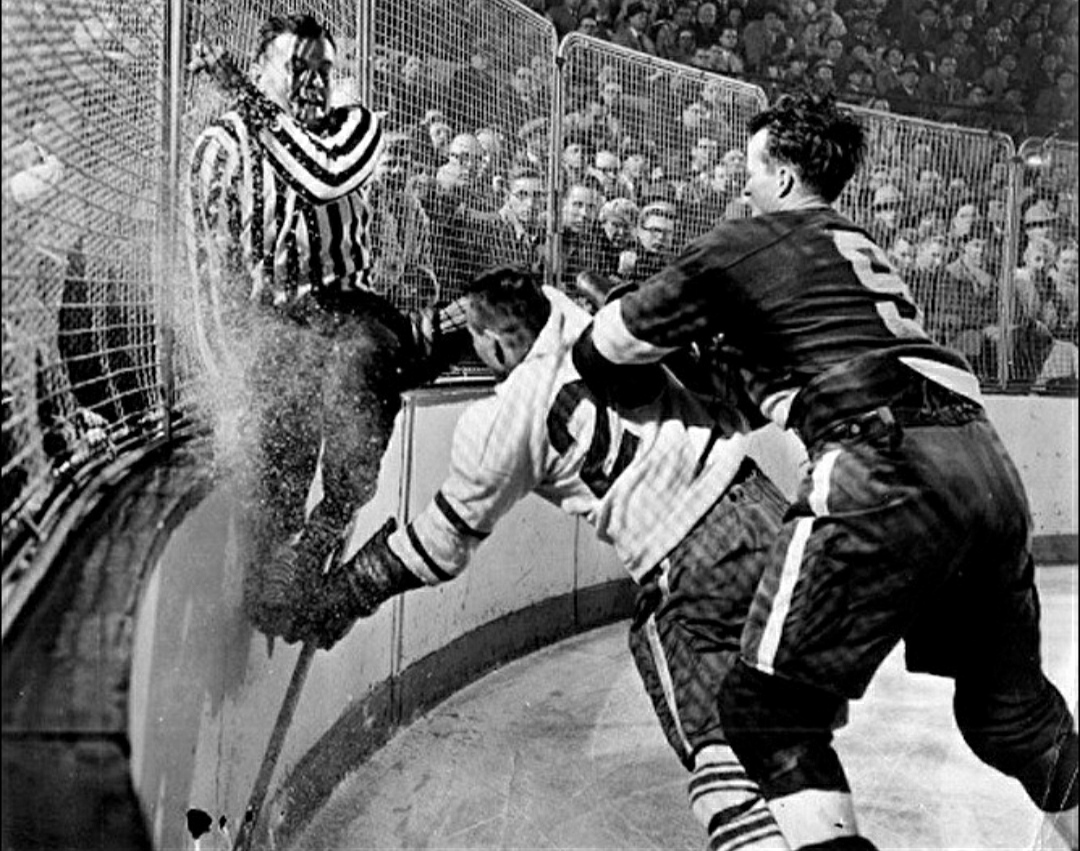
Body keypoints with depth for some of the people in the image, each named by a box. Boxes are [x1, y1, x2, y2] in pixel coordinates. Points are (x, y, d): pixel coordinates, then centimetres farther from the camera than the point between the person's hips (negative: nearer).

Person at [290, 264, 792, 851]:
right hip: (757, 501, 7)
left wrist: (350, 592, 15)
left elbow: (445, 543, 3)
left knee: (709, 736, 2)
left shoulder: (501, 423, -8)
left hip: (688, 567, -7)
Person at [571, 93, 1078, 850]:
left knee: (771, 711, -2)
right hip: (984, 460, 8)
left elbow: (607, 348, 13)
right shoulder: (861, 248, 28)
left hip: (887, 468, -8)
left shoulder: (743, 246, 7)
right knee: (1010, 708, 23)